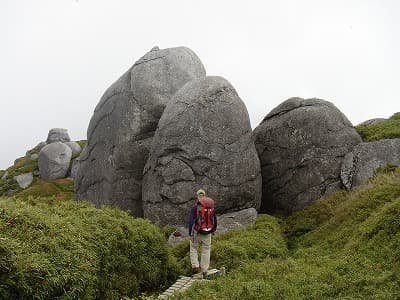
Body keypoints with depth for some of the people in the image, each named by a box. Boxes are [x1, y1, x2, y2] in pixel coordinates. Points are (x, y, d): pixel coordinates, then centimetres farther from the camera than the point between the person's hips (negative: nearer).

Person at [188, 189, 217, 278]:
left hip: (197, 232, -3)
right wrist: (213, 230, 24)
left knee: (193, 249, 16)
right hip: (207, 232, 3)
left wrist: (190, 234, -12)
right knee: (206, 251, 13)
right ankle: (204, 271, 15)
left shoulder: (195, 206, -11)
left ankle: (195, 266, 3)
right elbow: (214, 220, 9)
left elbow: (191, 221, -16)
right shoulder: (211, 206, 1)